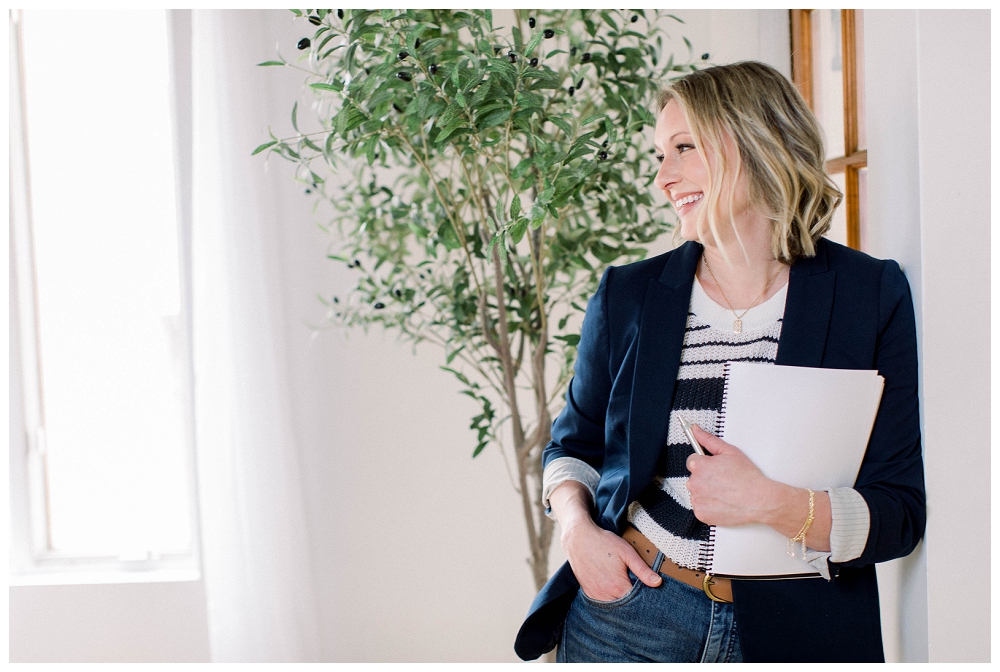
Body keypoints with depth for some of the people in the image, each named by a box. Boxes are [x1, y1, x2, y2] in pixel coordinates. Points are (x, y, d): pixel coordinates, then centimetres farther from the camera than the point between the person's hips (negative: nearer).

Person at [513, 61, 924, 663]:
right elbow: (574, 443, 12)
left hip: (796, 631, -1)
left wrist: (771, 503, -25)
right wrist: (577, 528, -8)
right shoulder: (627, 295, -1)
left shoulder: (872, 295, -7)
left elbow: (901, 513, -9)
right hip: (627, 609, 2)